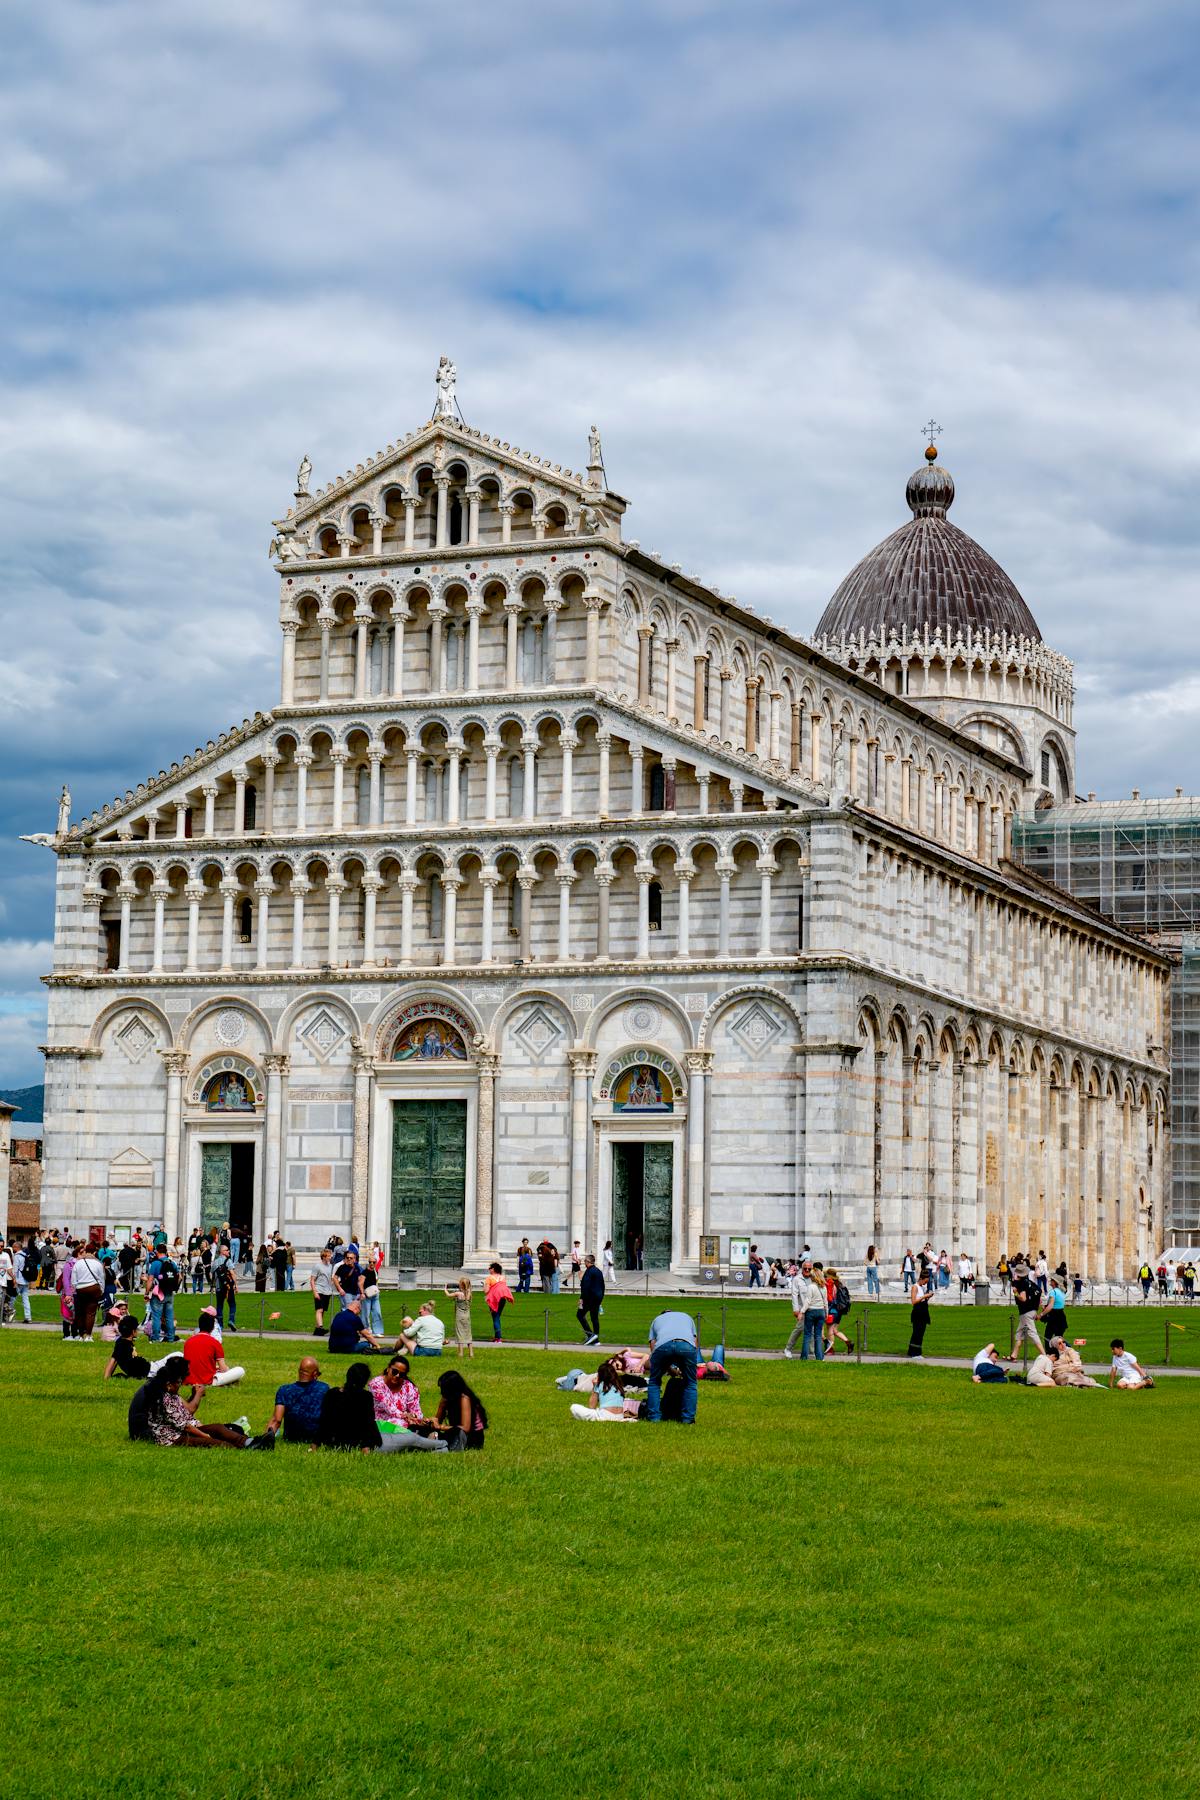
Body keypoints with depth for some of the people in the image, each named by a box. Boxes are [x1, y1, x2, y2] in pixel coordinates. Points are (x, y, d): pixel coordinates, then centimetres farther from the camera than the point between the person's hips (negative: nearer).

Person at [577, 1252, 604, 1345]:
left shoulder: (588, 1272, -14)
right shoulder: (599, 1271, 13)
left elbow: (585, 1286, -20)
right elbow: (602, 1286, 19)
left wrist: (582, 1299, -19)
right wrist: (600, 1297, 25)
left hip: (590, 1297, -9)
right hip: (598, 1297, 9)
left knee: (580, 1314, -1)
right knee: (595, 1317, 11)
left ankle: (590, 1334, -12)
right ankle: (596, 1340, 10)